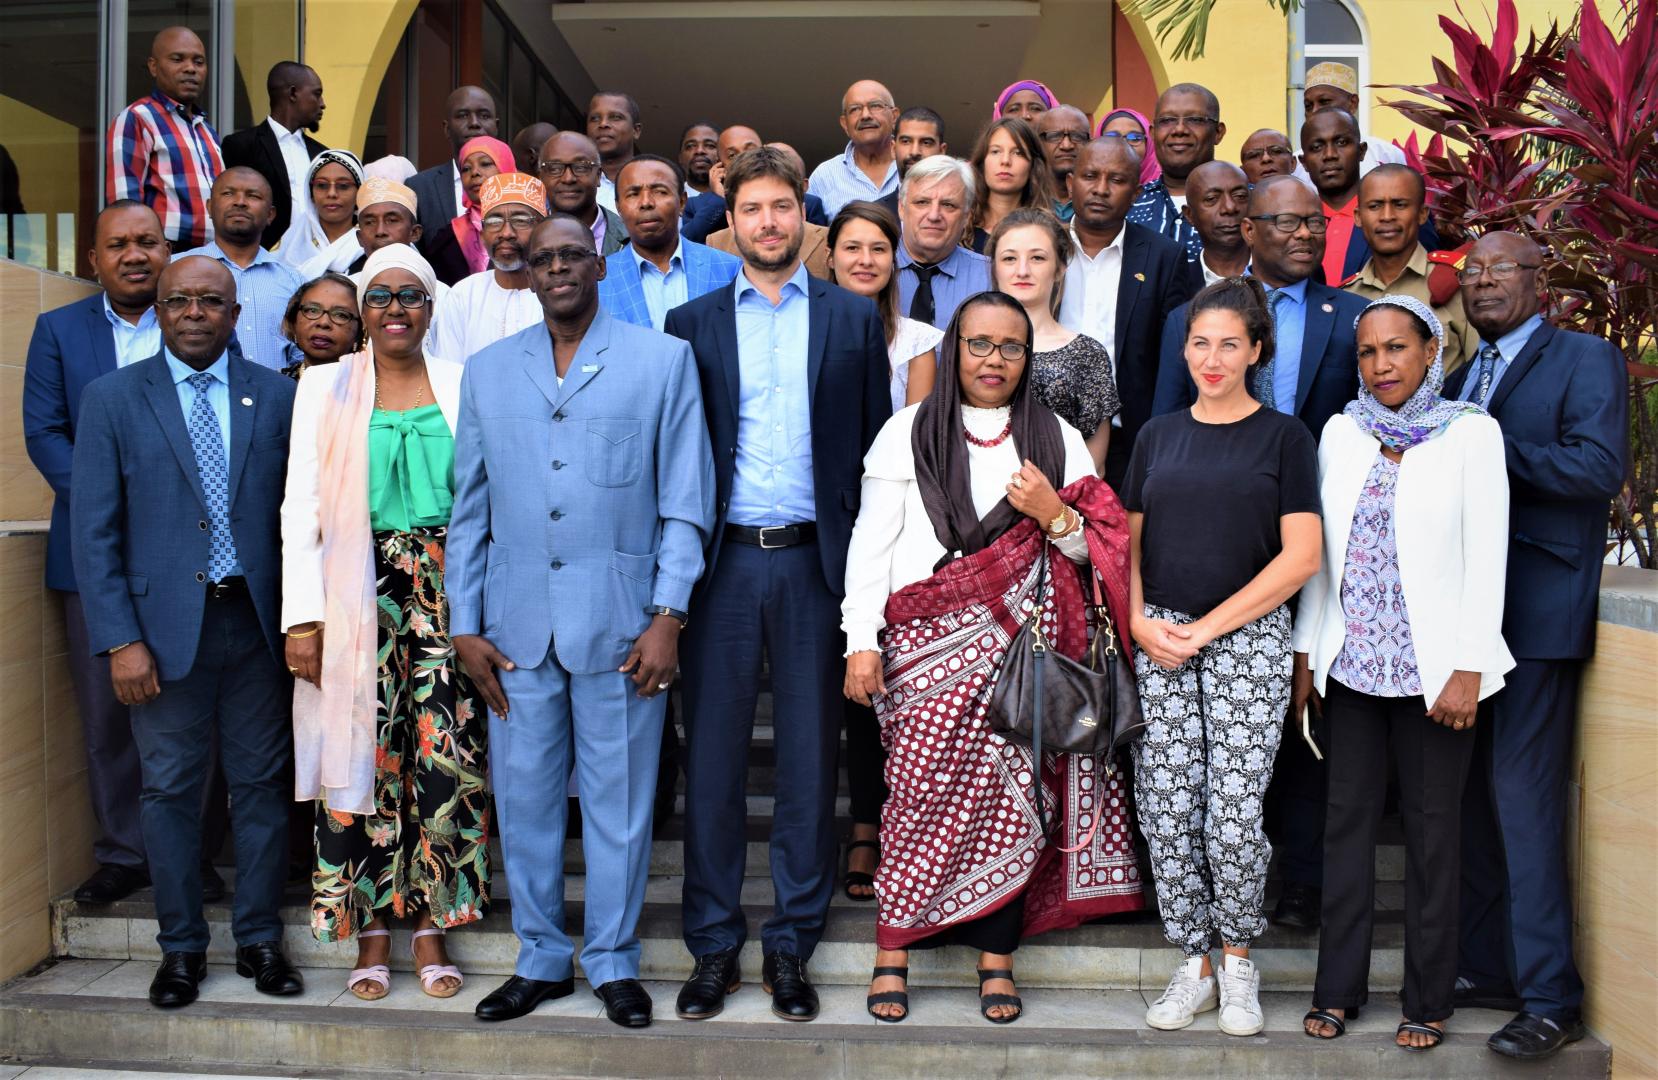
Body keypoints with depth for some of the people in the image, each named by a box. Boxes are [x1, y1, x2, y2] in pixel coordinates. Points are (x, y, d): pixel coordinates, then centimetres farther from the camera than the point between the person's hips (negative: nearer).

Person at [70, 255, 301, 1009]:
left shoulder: (276, 396, 5)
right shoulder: (112, 399, 1)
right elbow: (93, 530, -2)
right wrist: (119, 639, -9)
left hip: (256, 620, 1)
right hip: (165, 623, -1)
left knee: (261, 784, 8)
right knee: (171, 790, 8)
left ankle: (259, 939, 23)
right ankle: (181, 946, 23)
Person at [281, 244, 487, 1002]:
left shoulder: (463, 386, 9)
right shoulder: (325, 388, 7)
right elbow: (301, 507, 3)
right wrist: (303, 617, -6)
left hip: (446, 595, 1)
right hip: (357, 597, 0)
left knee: (448, 756, -2)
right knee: (364, 754, 0)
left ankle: (431, 925, 11)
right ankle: (372, 933, 13)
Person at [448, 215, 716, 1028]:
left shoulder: (662, 360, 4)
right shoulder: (488, 372, 12)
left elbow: (686, 503, 1)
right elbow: (469, 511, 13)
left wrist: (668, 616, -7)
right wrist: (464, 626, 6)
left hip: (619, 619, -3)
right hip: (517, 624, 3)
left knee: (619, 798, 5)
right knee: (523, 795, 9)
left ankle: (613, 961, 21)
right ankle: (540, 960, 25)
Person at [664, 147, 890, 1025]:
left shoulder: (854, 319, 8)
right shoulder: (692, 324, 9)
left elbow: (876, 446, 5)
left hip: (814, 561, 0)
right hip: (722, 562, 0)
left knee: (809, 758, 6)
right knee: (711, 755, 5)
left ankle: (791, 944, 20)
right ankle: (713, 944, 18)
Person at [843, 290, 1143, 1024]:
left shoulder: (1058, 440, 13)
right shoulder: (908, 432, 8)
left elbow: (1097, 552, 12)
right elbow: (872, 542, 3)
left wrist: (1055, 516, -9)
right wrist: (861, 641, -6)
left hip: (1020, 646, 2)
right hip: (929, 645, -1)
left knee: (1011, 795, -1)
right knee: (922, 792, -7)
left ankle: (996, 958, 8)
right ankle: (893, 951, 5)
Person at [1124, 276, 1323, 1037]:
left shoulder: (1284, 437, 2)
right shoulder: (1158, 435, 12)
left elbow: (1300, 557, -5)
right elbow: (1128, 543, 14)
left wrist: (1206, 627, -9)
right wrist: (1139, 623, -4)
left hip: (1247, 638, -3)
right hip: (1159, 642, 3)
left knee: (1235, 811, -5)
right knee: (1166, 810, 1)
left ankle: (1237, 961, 17)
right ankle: (1194, 966, 16)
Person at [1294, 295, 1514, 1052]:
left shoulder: (1471, 433, -3)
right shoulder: (1341, 433, 7)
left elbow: (1487, 557, -6)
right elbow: (1320, 552, 9)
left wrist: (1468, 669, -11)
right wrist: (1305, 656, 7)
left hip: (1430, 667, -3)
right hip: (1352, 664, 3)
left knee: (1432, 829, 5)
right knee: (1348, 820, 8)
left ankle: (1428, 1000, 18)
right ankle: (1338, 989, 19)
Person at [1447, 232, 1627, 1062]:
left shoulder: (1586, 360, -1)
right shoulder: (1460, 379, 20)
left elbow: (1600, 465, -16)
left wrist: (1488, 450, -15)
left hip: (1537, 610, -7)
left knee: (1522, 793, -8)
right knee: (1472, 795, 11)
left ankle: (1550, 999, 1)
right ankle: (1485, 969, 23)